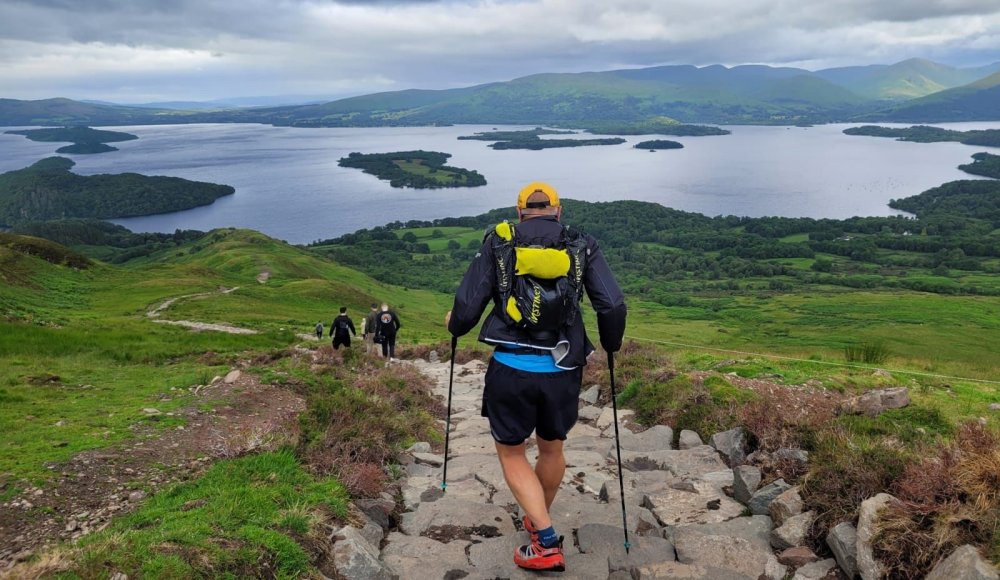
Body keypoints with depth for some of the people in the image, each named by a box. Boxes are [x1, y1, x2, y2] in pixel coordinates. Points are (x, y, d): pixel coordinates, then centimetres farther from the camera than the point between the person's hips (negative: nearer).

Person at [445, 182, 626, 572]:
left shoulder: (497, 243, 2)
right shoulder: (583, 246, 5)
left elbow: (468, 306, -2)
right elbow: (614, 306, -3)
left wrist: (454, 325, 21)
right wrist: (610, 345, 17)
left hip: (511, 368, -2)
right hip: (562, 370, 2)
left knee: (511, 453, 15)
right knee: (551, 448, 25)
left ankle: (547, 543, 6)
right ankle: (538, 520, 46)